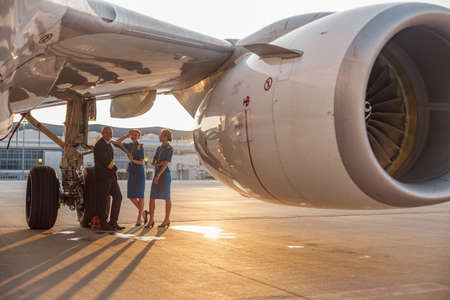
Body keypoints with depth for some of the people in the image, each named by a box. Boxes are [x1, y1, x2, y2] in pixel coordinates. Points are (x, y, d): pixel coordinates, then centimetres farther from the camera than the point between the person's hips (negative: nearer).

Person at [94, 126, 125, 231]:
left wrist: (111, 166, 2)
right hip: (103, 176, -9)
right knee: (103, 200, -2)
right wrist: (114, 167, -4)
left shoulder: (108, 144, 18)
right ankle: (103, 224, 7)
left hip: (111, 176, 9)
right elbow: (105, 162, -18)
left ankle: (113, 222, 11)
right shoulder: (100, 145, -12)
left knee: (118, 196, 6)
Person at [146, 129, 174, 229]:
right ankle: (151, 220, 3)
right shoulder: (159, 148, 16)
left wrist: (158, 175, -23)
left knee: (166, 198, 2)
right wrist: (159, 164, -11)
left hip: (165, 174, -7)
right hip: (157, 174, 7)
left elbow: (166, 163, -17)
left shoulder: (170, 148, -8)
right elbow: (152, 162, 12)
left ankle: (167, 220, 13)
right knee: (152, 198, -1)